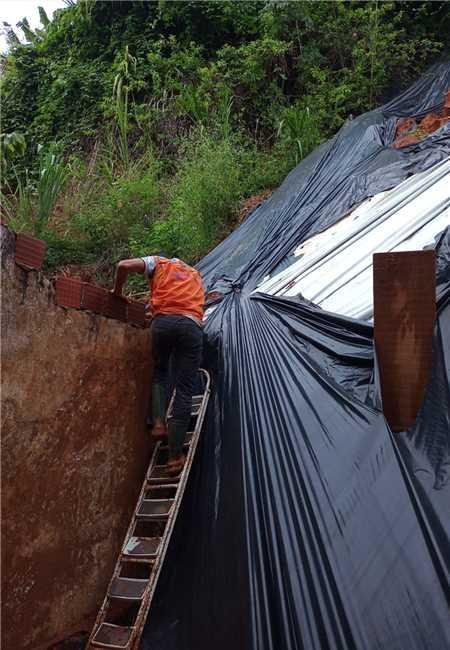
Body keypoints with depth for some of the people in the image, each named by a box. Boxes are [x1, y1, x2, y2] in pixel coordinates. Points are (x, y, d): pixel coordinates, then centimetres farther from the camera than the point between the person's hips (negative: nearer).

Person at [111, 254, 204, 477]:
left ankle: (159, 423, 6)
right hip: (191, 325, 1)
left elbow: (124, 265, 10)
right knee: (184, 391, 1)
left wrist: (117, 292, 26)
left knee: (159, 372, 25)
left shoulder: (159, 263, 24)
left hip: (163, 321, -1)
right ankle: (175, 456, 0)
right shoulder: (195, 275, 36)